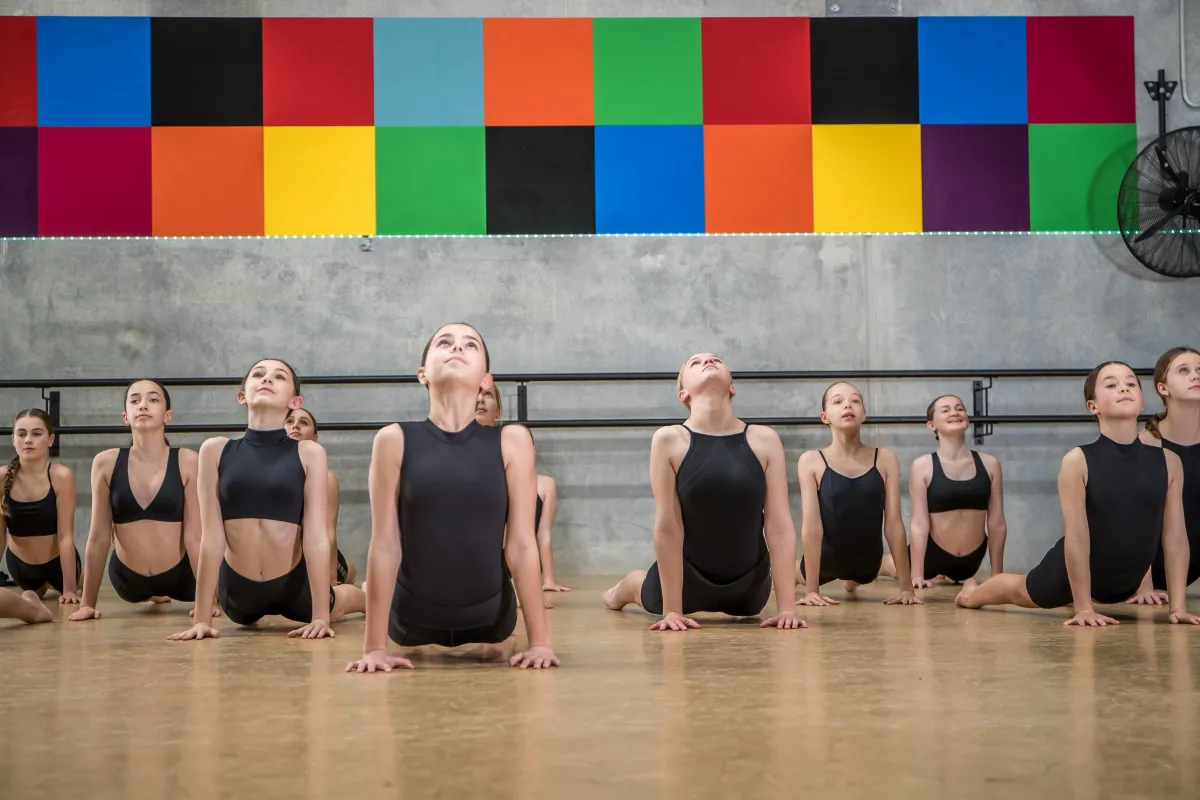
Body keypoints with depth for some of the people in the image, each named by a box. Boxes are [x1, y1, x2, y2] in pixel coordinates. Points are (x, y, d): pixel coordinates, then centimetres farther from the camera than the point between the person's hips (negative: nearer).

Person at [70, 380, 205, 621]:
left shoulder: (187, 462, -14)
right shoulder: (106, 463, -10)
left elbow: (194, 536, -13)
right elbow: (98, 537, -6)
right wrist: (88, 603, -4)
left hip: (180, 575, -1)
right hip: (127, 579, 2)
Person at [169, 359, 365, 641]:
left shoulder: (309, 453, -11)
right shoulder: (215, 450, -8)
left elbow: (316, 536, -14)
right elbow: (211, 537, -10)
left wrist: (321, 616, -18)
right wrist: (202, 618, -11)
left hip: (294, 584, -1)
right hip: (237, 589, 1)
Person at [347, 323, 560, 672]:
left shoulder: (512, 440, -11)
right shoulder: (395, 440, -13)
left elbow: (522, 543, -11)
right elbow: (385, 545, -12)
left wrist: (540, 641, -13)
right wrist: (375, 646, -13)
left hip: (490, 616, 1)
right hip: (414, 618, 0)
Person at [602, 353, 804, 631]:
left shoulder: (765, 440, -13)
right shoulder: (669, 439, -18)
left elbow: (780, 526, -14)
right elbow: (667, 527, -18)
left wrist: (787, 608, -19)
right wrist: (672, 610, -18)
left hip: (749, 583, 2)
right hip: (685, 577, -2)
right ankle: (620, 591, 61)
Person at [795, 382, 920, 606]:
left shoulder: (885, 459, -10)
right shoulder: (811, 461, -15)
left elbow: (894, 523, -11)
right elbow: (811, 526, -19)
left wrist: (906, 588, -13)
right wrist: (811, 590, -22)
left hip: (867, 563, 2)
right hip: (826, 561, -2)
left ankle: (851, 582, 69)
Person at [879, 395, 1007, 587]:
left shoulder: (989, 464, -5)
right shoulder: (923, 466, -13)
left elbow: (997, 523, -1)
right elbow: (919, 523, -14)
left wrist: (997, 575, 1)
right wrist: (917, 575, -16)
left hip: (971, 559, 3)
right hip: (932, 554, -3)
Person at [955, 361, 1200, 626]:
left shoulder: (1168, 461, -15)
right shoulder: (1078, 461, -26)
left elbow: (1175, 537, -11)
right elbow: (1077, 538, -24)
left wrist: (1178, 606, -12)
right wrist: (1084, 608, -22)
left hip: (1125, 582, 4)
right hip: (1072, 571, -4)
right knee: (1021, 590, 25)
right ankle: (971, 593, 58)